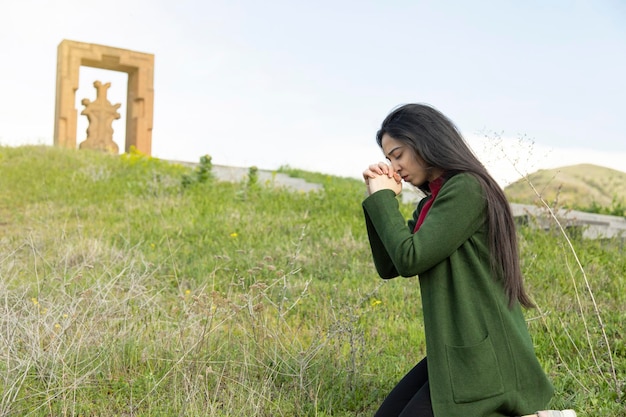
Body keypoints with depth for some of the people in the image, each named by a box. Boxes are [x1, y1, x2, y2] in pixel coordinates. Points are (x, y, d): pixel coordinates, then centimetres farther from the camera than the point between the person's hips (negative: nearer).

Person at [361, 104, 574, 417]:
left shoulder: (467, 188, -16)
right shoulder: (431, 201, 12)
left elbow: (410, 259, -21)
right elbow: (389, 267, 11)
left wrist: (384, 197, -8)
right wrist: (377, 199, 4)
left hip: (484, 357, -9)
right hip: (455, 350, 9)